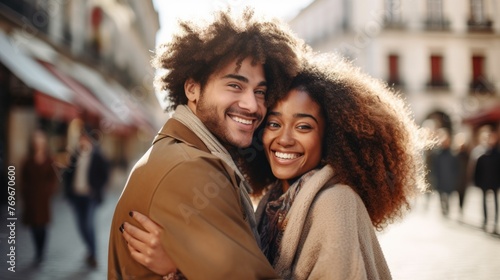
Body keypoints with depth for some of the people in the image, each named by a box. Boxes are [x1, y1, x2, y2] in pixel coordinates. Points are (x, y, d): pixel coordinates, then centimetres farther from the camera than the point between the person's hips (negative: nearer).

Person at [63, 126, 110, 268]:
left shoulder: (98, 157, -7)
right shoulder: (75, 155, 6)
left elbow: (104, 175, -7)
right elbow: (68, 172, 15)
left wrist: (95, 189, -13)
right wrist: (68, 187, 3)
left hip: (90, 196, -5)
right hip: (75, 195, 5)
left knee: (89, 224, -8)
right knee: (81, 224, 9)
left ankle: (93, 254, 5)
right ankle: (91, 250, 27)